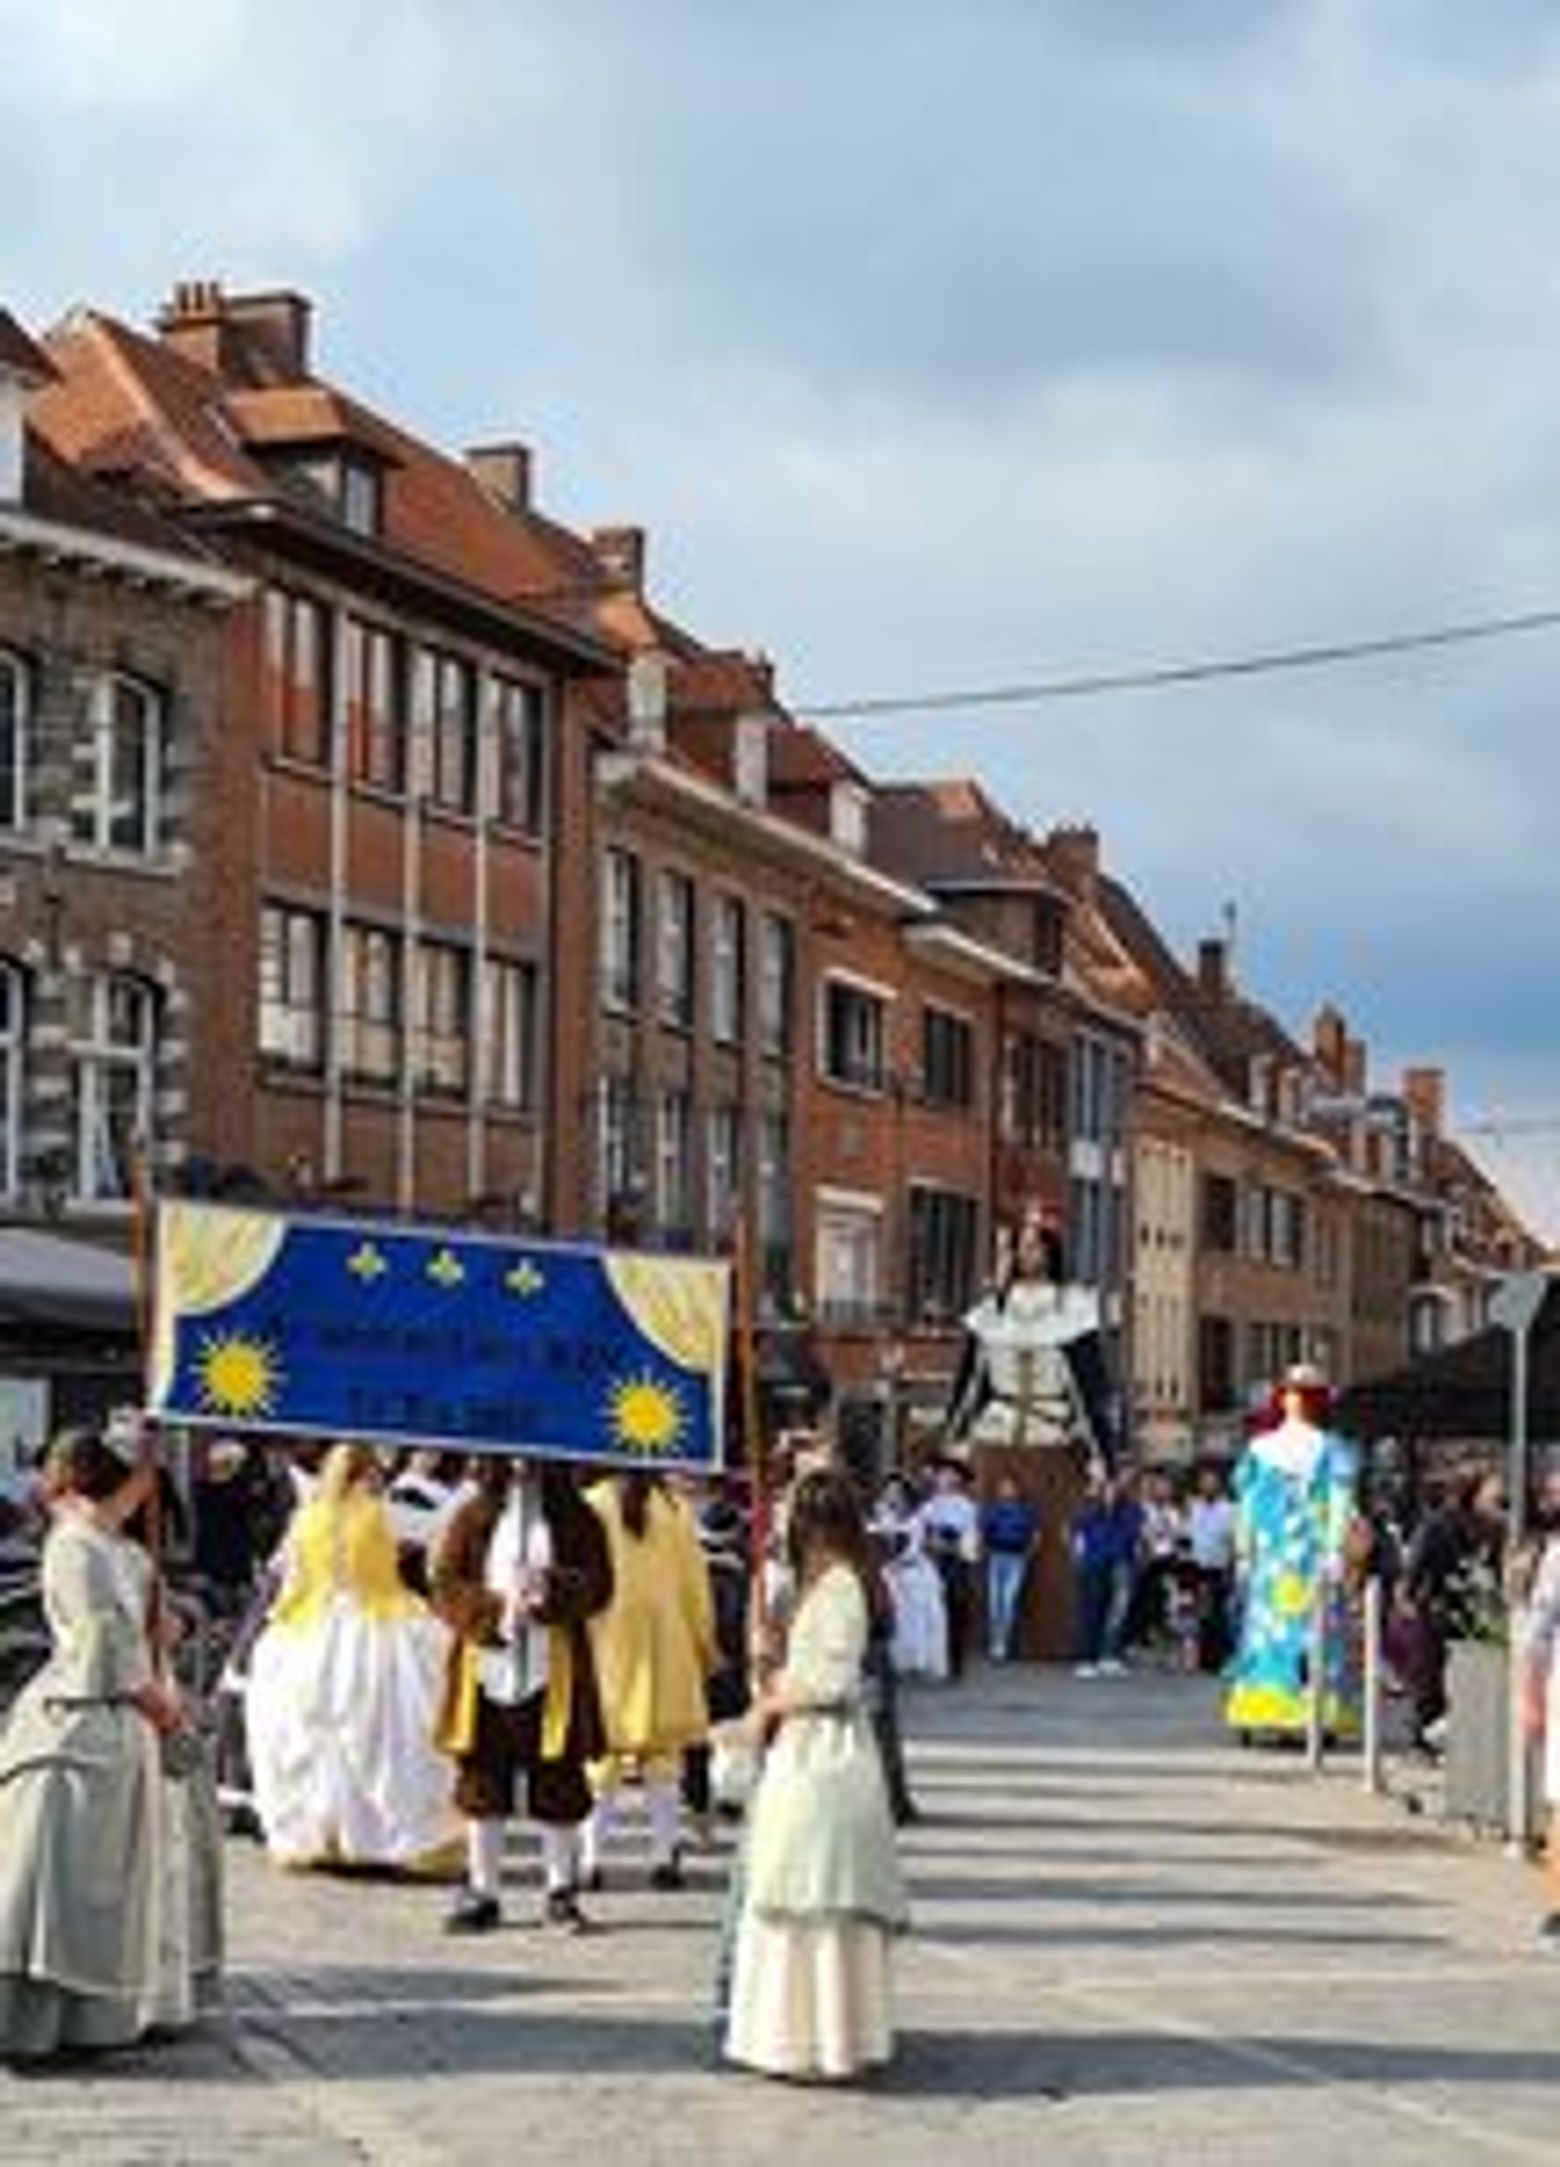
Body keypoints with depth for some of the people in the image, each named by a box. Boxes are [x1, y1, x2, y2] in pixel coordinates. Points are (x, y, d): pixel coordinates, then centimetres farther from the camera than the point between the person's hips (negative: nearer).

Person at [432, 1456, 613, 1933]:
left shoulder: (576, 1519, 6)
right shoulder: (474, 1517, 8)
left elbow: (598, 1585, -2)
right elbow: (445, 1585, 2)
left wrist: (551, 1591, -19)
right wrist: (494, 1608, -12)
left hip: (552, 1671, -1)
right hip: (486, 1666, 1)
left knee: (557, 1783, 1)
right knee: (483, 1783, 4)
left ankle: (561, 1893, 11)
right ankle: (482, 1892, 13)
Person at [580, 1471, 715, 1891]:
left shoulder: (590, 1508, -8)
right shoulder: (675, 1511, -4)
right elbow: (694, 1581, 3)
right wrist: (705, 1641, 14)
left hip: (605, 1641, -1)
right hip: (663, 1646, 1)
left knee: (601, 1753, 5)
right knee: (663, 1754, 7)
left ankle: (592, 1859, 2)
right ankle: (664, 1855, 6)